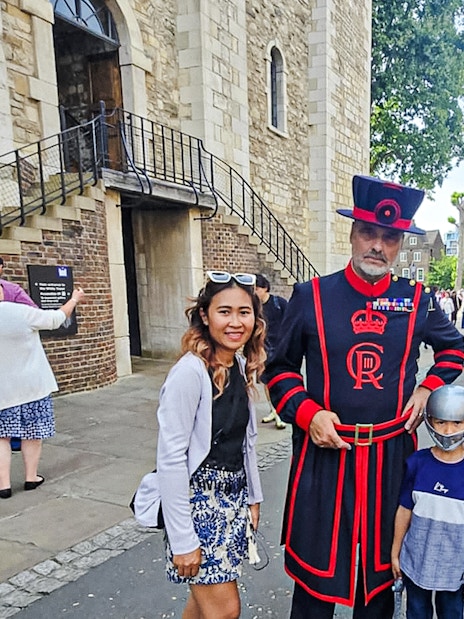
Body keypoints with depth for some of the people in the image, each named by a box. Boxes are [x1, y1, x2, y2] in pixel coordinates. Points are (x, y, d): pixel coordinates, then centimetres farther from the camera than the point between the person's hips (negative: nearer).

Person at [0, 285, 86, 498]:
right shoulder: (22, 312, -17)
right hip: (32, 384, -2)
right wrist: (74, 299, 11)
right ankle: (31, 477, 23)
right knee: (32, 432, 12)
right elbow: (56, 319, -4)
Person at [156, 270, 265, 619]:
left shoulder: (242, 367, 1)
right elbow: (170, 458, -21)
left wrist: (253, 496, 14)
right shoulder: (191, 371, -22)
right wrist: (182, 539, -17)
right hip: (198, 498, -7)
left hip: (233, 495, 7)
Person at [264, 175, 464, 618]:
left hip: (392, 452, 2)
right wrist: (307, 412, -13)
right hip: (324, 452, -2)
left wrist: (428, 388, 2)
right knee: (316, 564, 12)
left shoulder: (417, 299, 0)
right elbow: (279, 368, 1)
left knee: (383, 564, 20)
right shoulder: (311, 296, -6)